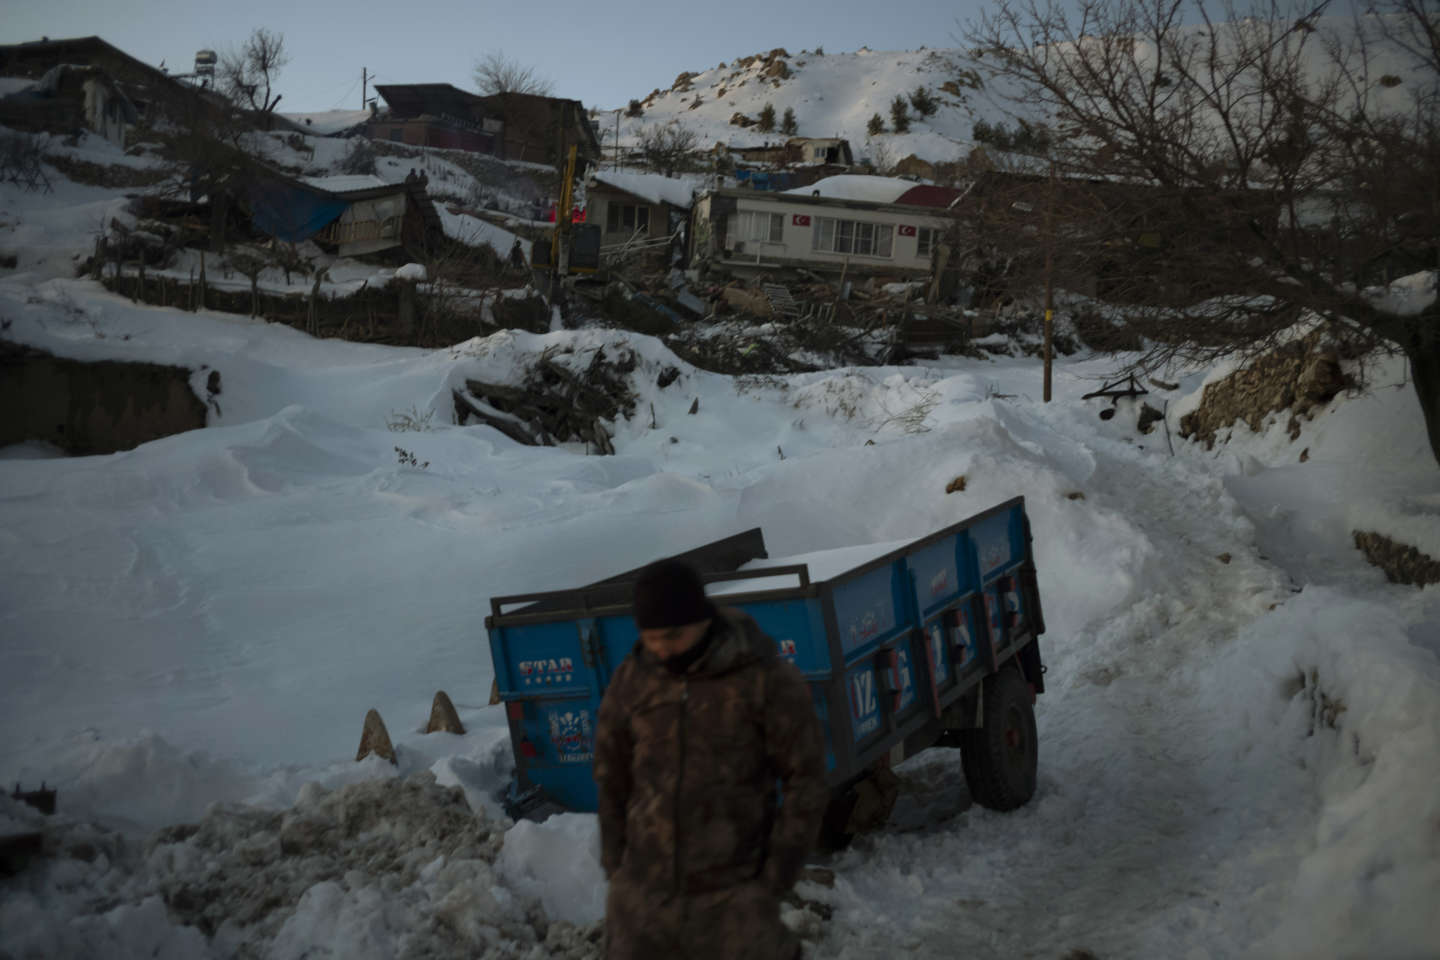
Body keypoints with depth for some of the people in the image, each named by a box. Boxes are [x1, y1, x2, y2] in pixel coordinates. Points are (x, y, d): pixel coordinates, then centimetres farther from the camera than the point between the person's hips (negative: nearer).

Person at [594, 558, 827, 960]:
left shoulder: (768, 678, -14)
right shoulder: (631, 679, -2)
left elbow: (805, 776, -8)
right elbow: (613, 776, 9)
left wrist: (779, 871, -10)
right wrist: (616, 867, 9)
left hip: (732, 890, -3)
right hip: (645, 887, 4)